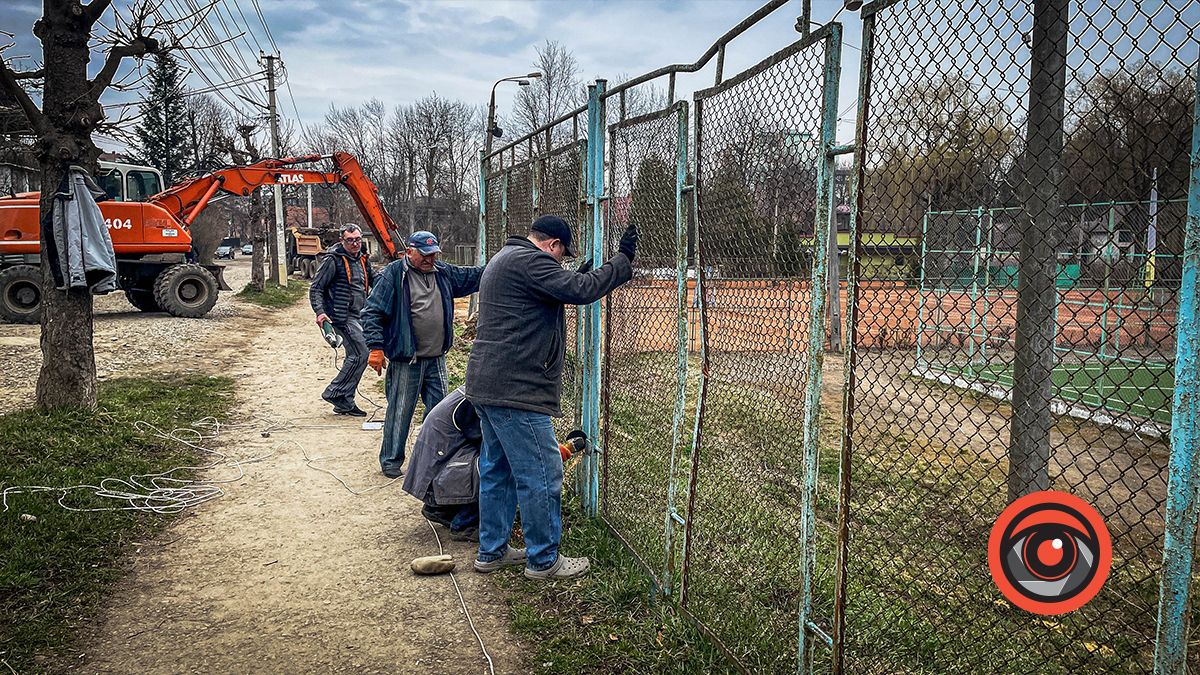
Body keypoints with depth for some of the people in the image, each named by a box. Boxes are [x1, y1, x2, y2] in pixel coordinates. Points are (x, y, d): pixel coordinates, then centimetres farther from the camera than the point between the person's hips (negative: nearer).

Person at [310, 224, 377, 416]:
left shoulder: (362, 260, 14)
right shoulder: (333, 260, -9)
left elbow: (374, 282, 26)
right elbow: (315, 288, -10)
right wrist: (320, 312, -23)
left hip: (359, 317, 8)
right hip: (343, 316, -8)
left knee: (355, 357, 10)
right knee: (360, 354, -15)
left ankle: (344, 403, 19)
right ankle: (334, 392, -4)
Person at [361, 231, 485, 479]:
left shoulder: (444, 272, 9)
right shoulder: (394, 274, -9)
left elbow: (474, 276, 19)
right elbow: (373, 312, -10)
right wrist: (376, 347, -17)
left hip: (437, 358, 6)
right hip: (405, 360, -6)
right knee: (400, 411, 3)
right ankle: (391, 461, 18)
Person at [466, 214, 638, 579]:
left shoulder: (503, 260, 21)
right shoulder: (530, 261, -14)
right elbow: (581, 289, -22)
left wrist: (579, 274, 21)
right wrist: (622, 260, -12)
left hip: (486, 385, 11)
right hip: (516, 390, -11)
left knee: (497, 470, 18)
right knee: (541, 475, -1)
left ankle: (492, 551, 27)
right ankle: (544, 560, 9)